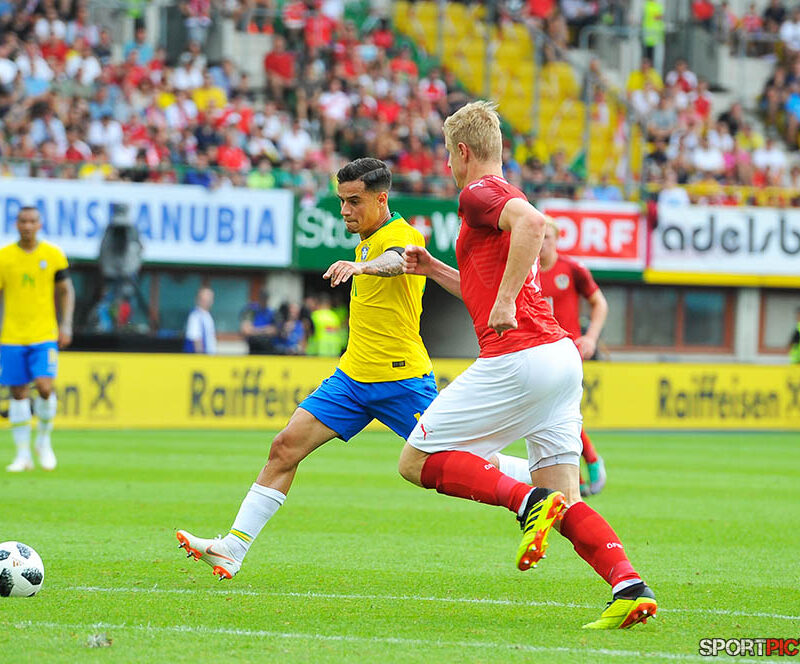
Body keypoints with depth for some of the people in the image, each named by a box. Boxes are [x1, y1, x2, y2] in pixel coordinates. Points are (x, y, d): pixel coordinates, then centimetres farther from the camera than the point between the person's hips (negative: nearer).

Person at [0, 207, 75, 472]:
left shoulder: (53, 255, 2)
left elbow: (65, 291, 11)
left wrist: (66, 326, 1)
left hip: (44, 335, -1)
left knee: (45, 387, -15)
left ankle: (44, 440, 9)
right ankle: (23, 453, 10)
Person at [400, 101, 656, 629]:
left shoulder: (480, 193, -3)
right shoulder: (507, 199, 27)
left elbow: (532, 222, -26)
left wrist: (505, 300, -24)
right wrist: (434, 269, 36)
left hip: (517, 358, -9)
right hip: (561, 355, 9)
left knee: (417, 461, 0)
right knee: (565, 505, 5)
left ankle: (529, 502, -18)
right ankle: (630, 586, -16)